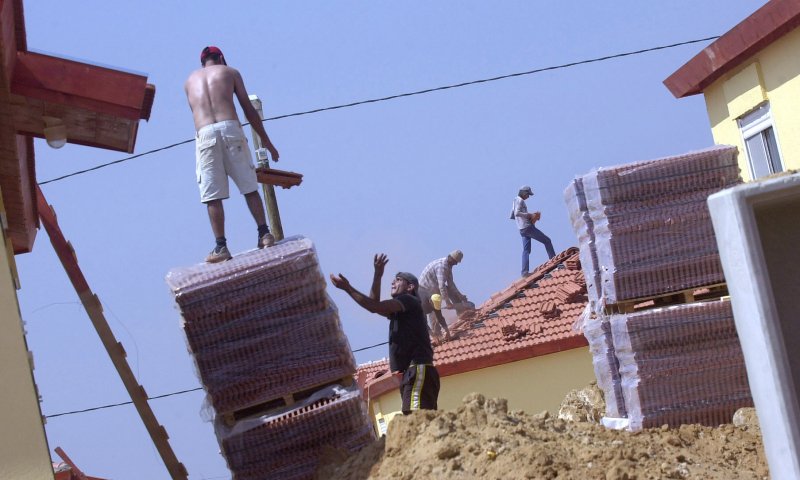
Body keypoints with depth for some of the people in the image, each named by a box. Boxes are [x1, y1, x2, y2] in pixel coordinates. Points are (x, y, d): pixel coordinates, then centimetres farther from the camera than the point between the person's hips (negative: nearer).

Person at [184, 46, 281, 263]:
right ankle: (264, 234, 4)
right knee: (249, 187, 8)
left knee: (213, 196, 0)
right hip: (230, 128, -1)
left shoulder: (190, 80, 26)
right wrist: (266, 140, 18)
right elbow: (249, 109, 14)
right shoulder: (230, 72, 19)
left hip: (204, 133, 1)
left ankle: (221, 247, -5)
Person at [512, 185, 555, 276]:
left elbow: (512, 216, 24)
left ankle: (525, 272, -5)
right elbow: (517, 213, -23)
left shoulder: (515, 201, 21)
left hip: (522, 230, 10)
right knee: (547, 240, -3)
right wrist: (529, 215, -17)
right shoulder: (520, 201, -7)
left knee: (526, 250, 5)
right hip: (527, 227, -9)